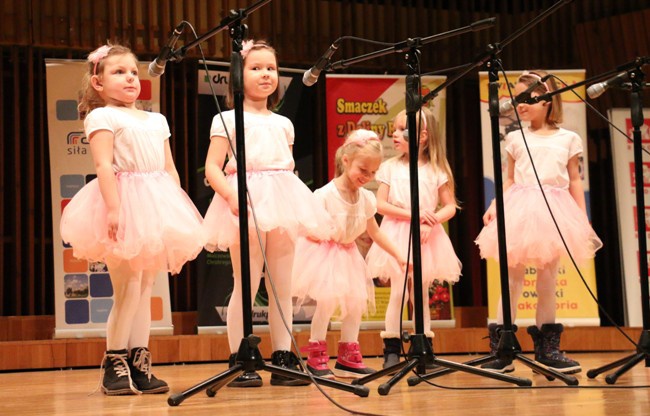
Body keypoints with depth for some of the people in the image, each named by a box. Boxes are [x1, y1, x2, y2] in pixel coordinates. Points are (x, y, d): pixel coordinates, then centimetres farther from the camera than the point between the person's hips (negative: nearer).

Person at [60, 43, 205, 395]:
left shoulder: (156, 121, 20)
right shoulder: (102, 117, -1)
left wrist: (179, 210, 11)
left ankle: (139, 363, 12)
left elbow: (170, 169, 19)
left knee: (144, 290, 8)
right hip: (126, 208, -6)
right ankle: (114, 364, 3)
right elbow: (104, 165, -13)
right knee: (128, 291, -8)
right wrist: (113, 208, -24)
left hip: (157, 209, 7)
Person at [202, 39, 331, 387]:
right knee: (246, 286, -6)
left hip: (281, 204, 5)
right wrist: (232, 195, -20)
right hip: (247, 205, -5)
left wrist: (300, 208, 9)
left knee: (282, 286, 5)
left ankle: (283, 358, 10)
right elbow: (212, 168, -4)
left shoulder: (283, 123, 20)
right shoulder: (228, 120, 3)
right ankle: (239, 361, 0)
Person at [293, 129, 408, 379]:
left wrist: (398, 255, 12)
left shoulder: (367, 199, -2)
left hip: (348, 254, 6)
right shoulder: (325, 195, -20)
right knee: (328, 299, -18)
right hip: (324, 252, -6)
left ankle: (348, 357, 14)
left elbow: (374, 232, 11)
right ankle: (316, 355, -3)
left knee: (358, 299, 1)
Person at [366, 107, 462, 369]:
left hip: (426, 238, 1)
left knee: (421, 292, 8)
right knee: (398, 291, -6)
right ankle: (391, 350, 1)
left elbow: (450, 207, 2)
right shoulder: (390, 167, 2)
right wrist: (412, 214, -15)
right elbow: (380, 205, -4)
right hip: (397, 235, -1)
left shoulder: (435, 170, 2)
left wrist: (431, 221, -17)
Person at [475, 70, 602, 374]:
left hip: (555, 212, 0)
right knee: (514, 275, -2)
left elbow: (574, 181, 11)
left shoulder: (568, 139, 8)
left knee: (547, 277, 6)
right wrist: (494, 207, -3)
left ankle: (547, 347, 13)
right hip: (520, 209, 0)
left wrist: (583, 220, 7)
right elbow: (509, 180, 11)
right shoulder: (516, 138, 9)